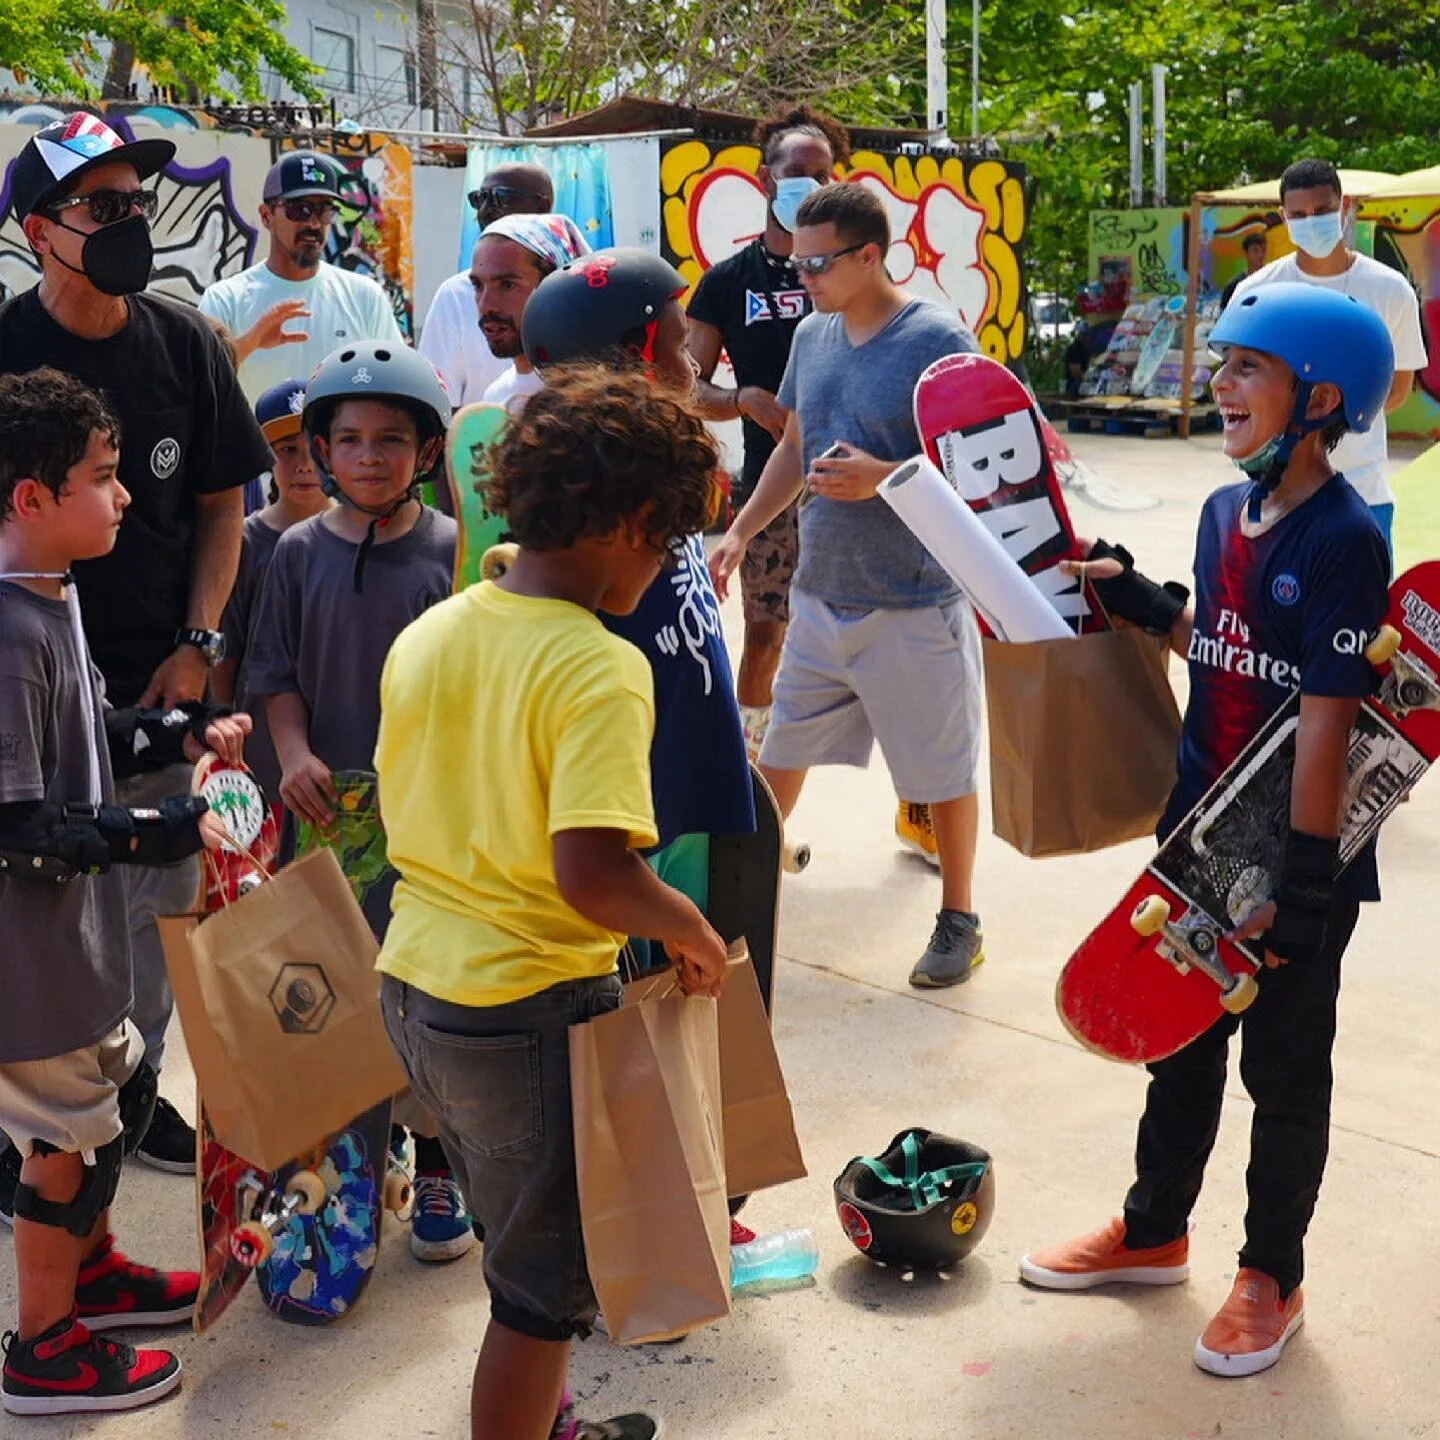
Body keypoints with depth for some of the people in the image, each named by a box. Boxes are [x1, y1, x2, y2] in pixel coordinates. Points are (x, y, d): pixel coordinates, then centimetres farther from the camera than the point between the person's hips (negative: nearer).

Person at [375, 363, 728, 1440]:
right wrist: (689, 931, -13)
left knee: (524, 1236, 27)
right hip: (529, 1012, -8)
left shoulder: (427, 633, 2)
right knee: (546, 1281, 11)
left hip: (415, 984, 8)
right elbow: (593, 875, -29)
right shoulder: (599, 669, -21)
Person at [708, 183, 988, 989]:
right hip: (821, 591, 6)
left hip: (913, 605, -6)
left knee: (942, 772, 7)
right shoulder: (813, 335, 6)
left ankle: (960, 920, 23)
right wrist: (740, 533, 11)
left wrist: (883, 478, -27)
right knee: (782, 748, 18)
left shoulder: (937, 340, -15)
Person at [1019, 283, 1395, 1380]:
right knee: (1182, 1039, 20)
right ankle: (1153, 1232, 40)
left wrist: (1304, 882, -24)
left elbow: (1327, 715, -23)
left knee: (1285, 1068, 10)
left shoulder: (1344, 539, -20)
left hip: (1300, 855, -7)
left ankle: (1271, 1279, 29)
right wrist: (1143, 603, 0)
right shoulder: (1225, 513, 4)